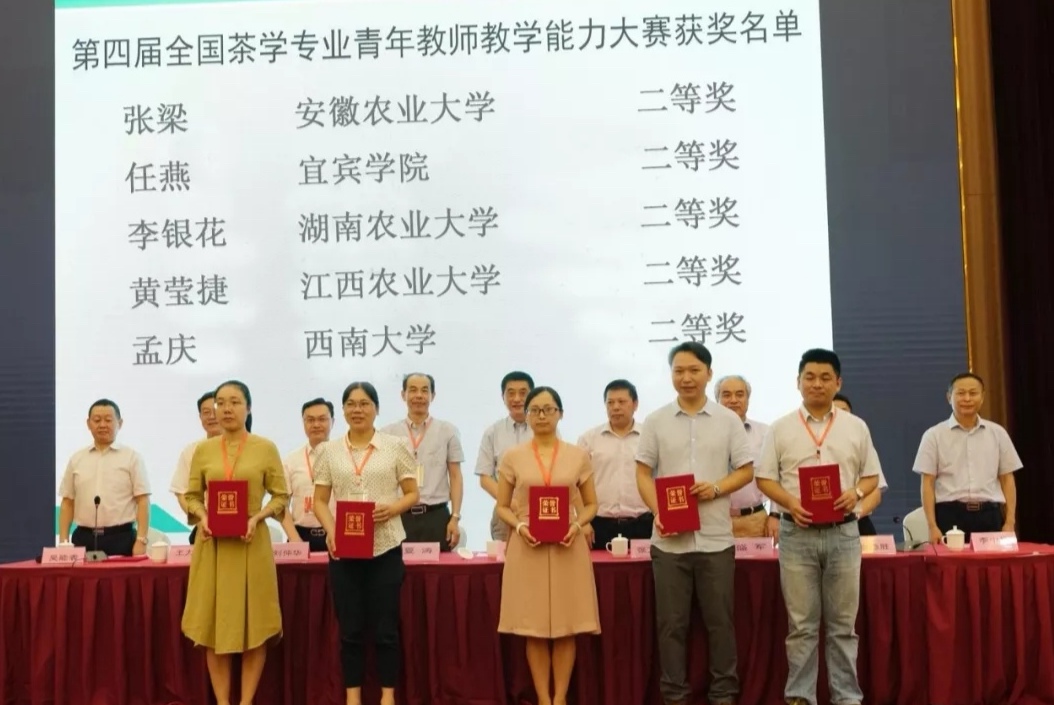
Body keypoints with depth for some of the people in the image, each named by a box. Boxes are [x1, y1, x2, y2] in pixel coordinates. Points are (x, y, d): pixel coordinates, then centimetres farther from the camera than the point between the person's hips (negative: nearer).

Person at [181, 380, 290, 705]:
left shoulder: (265, 448, -1)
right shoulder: (203, 450, 6)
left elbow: (281, 496, 1)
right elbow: (191, 496, 9)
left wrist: (257, 518, -15)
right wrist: (202, 517, -11)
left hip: (251, 542, -2)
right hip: (212, 543, 2)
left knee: (253, 622, 1)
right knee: (214, 622, 4)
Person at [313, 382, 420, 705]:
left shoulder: (395, 446, 2)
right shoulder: (330, 451, 7)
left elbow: (412, 494, 4)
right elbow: (320, 501, 8)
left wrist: (392, 509, -15)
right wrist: (330, 530, -10)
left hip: (385, 547, -1)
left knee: (385, 627, 3)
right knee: (350, 628, 6)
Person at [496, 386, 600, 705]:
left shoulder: (578, 456, 5)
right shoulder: (512, 457, 4)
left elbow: (591, 504, 10)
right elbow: (502, 506, 8)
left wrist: (577, 525, -10)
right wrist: (519, 526, -11)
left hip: (568, 547, 0)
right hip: (528, 547, 0)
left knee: (567, 627, 1)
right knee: (534, 628, 1)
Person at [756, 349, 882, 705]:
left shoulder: (856, 427, 7)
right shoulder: (781, 428, 3)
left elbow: (872, 475, 11)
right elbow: (764, 478, 3)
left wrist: (856, 492, -11)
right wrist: (791, 504, -14)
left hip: (843, 532, 1)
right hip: (797, 533, -1)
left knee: (843, 623, 7)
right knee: (801, 623, 4)